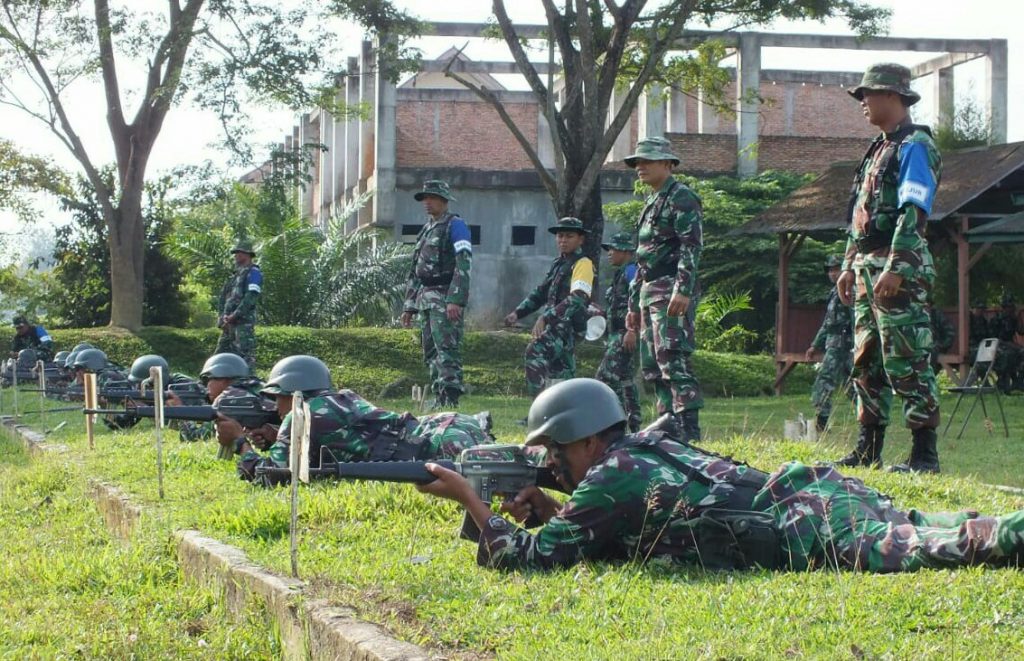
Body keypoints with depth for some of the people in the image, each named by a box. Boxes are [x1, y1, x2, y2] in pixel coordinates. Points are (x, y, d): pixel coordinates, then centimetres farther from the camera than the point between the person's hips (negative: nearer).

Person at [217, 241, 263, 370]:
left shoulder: (253, 272, -3)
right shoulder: (236, 275, 24)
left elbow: (251, 297, -15)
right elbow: (224, 297, 21)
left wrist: (234, 316, -18)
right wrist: (222, 317, 4)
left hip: (244, 322, -9)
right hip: (228, 323, 9)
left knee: (245, 355, -13)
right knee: (221, 354, 9)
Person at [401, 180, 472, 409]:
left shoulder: (455, 225, -6)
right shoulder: (426, 230, 21)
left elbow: (463, 264, -16)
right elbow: (415, 272, 24)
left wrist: (455, 300, -25)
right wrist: (410, 306, 19)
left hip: (446, 298, -9)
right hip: (426, 299, 9)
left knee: (447, 349, -15)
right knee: (431, 353, 9)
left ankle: (450, 399, -19)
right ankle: (439, 399, 12)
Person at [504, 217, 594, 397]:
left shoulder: (583, 264, -7)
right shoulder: (557, 263, 19)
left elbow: (576, 299, -21)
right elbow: (540, 292, 27)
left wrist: (545, 318, -30)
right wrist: (518, 312, 14)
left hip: (567, 324, -9)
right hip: (554, 325, 9)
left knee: (535, 351, -29)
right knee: (563, 375, 12)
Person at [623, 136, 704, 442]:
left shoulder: (681, 198, -6)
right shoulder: (650, 203, 23)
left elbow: (691, 247, -17)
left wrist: (682, 290, -27)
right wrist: (634, 304, 24)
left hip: (672, 292, -10)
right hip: (649, 292, 10)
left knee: (674, 360, -16)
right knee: (652, 367, 9)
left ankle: (689, 432, -20)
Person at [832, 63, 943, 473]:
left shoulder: (915, 146, -10)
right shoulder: (878, 150, 20)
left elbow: (913, 212, -19)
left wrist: (895, 268, -24)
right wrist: (849, 266, 19)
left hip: (900, 269, -10)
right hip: (868, 267, 10)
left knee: (908, 362, -10)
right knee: (866, 362, 12)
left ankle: (925, 453, -7)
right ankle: (868, 449, 18)